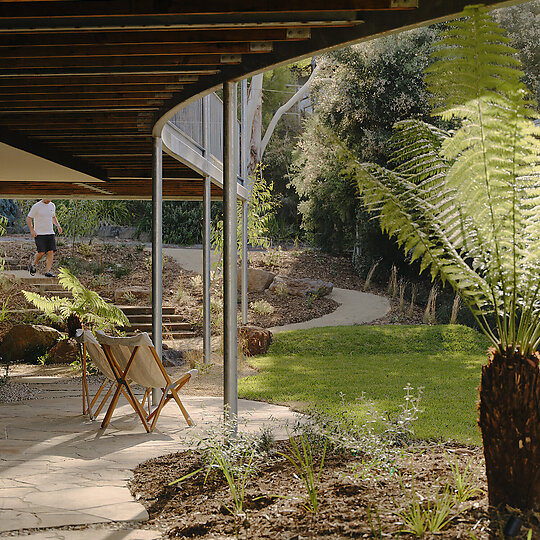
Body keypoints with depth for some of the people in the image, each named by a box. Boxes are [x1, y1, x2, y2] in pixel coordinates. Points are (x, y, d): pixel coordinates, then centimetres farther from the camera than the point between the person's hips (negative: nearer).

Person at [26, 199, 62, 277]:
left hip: (50, 233, 5)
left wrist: (58, 225, 10)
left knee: (51, 252, -6)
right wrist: (32, 230, -14)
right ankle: (33, 265, 16)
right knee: (41, 252, -11)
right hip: (39, 234, -5)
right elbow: (28, 218, -3)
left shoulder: (52, 206, 10)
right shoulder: (36, 206, -7)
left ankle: (47, 271, -2)